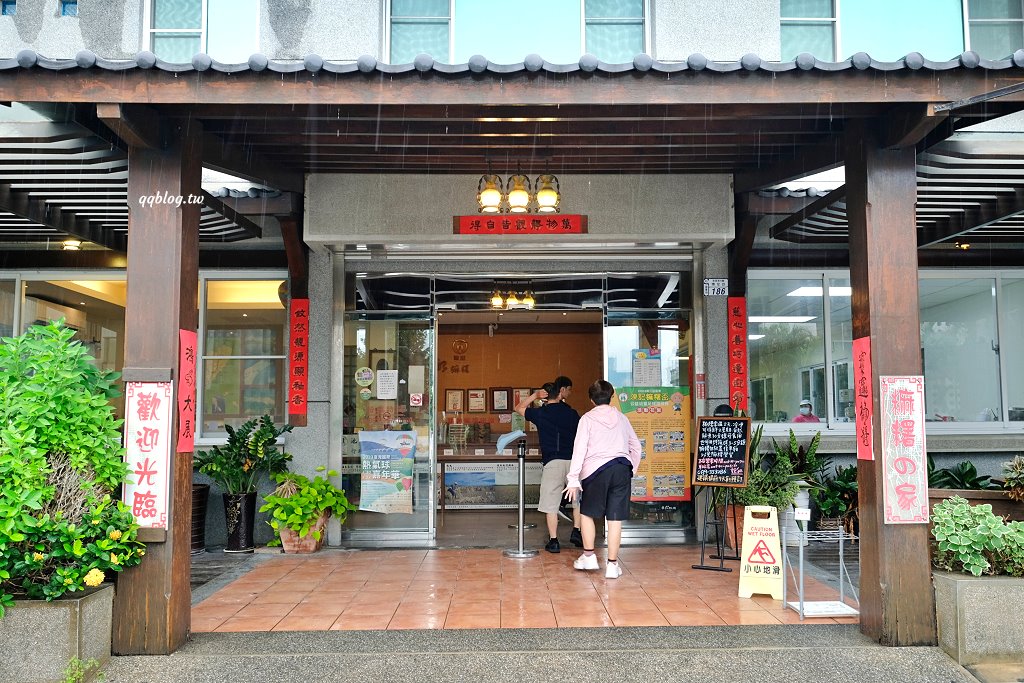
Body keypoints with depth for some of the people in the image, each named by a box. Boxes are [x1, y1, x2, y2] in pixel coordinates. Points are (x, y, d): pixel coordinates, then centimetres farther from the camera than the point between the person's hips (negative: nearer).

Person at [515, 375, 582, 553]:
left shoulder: (540, 413, 1)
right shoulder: (572, 413, 6)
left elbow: (518, 408, 17)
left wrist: (534, 395, 11)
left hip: (552, 462, -2)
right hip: (572, 460, 2)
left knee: (551, 504, 3)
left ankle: (553, 541, 2)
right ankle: (576, 532, 16)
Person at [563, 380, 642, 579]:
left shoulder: (588, 418, 1)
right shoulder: (621, 418, 14)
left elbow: (579, 449, -7)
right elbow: (636, 446, 19)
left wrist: (573, 479, -7)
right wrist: (632, 469, 28)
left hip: (597, 469, -3)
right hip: (622, 468, 3)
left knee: (587, 513, 16)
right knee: (615, 518, 3)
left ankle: (588, 556, 20)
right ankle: (612, 564, 5)